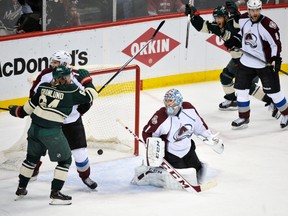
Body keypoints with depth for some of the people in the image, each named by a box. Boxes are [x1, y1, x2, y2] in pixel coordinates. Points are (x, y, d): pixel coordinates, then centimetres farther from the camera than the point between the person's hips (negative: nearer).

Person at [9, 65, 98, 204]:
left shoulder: (44, 87, 5)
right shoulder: (71, 90, -11)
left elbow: (32, 104, 12)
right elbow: (90, 96, -7)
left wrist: (19, 111, 29)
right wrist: (86, 80, 8)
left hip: (34, 128, 7)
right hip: (51, 131, -7)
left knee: (32, 157, 24)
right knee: (65, 160, 8)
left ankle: (21, 189, 34)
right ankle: (55, 193, 2)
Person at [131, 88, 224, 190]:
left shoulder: (189, 109, -13)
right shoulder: (161, 117, -25)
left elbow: (199, 125, 6)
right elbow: (147, 133, -13)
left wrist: (210, 138, 10)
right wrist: (153, 152, -22)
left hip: (187, 150, 6)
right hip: (170, 153, -6)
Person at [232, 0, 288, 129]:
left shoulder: (268, 25, -22)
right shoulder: (243, 19, -4)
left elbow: (276, 44, -18)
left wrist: (275, 59, -25)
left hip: (265, 64, -6)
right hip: (247, 61, 6)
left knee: (273, 92, -1)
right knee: (241, 89, 5)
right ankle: (244, 118, 19)